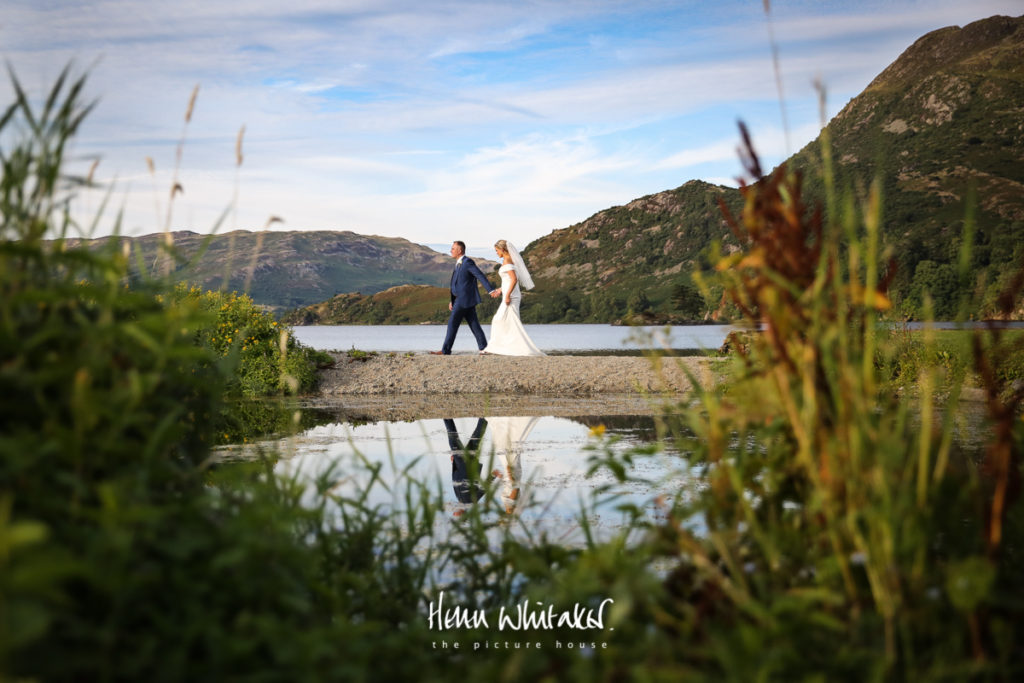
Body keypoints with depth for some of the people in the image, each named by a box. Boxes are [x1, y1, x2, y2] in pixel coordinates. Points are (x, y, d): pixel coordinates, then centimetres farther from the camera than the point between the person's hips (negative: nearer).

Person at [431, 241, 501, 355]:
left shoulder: (467, 262, -11)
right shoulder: (459, 264, 19)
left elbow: (481, 276, -18)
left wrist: (491, 291, -25)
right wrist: (452, 300, 17)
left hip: (465, 299, -9)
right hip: (461, 299, 9)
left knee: (453, 323, -6)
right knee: (474, 324, 7)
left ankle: (445, 350, -3)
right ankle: (484, 348, 7)